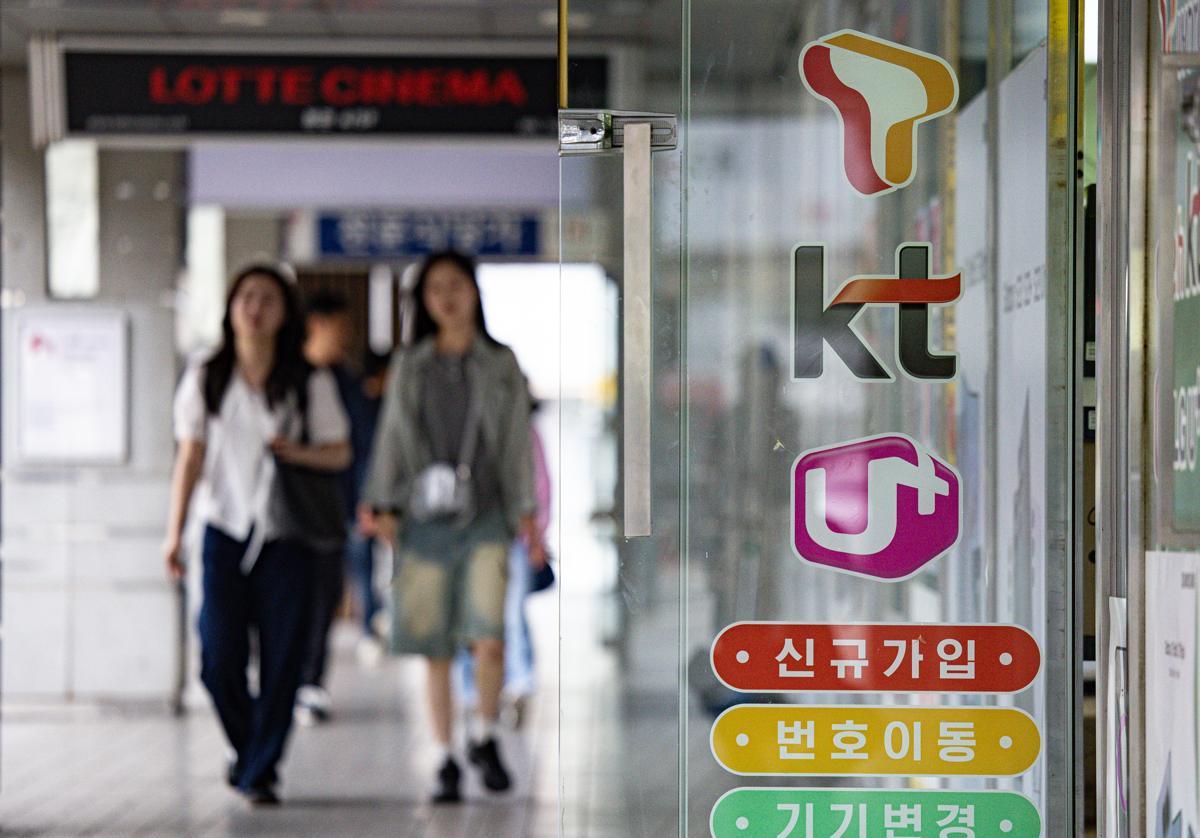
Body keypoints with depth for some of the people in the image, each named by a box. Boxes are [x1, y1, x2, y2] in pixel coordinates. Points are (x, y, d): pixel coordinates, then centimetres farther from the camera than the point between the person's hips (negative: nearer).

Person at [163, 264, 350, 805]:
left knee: (281, 658, -5)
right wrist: (174, 531, 1)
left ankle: (259, 771, 7)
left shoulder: (310, 384, 4)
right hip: (225, 530, 1)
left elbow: (340, 453, 7)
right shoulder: (205, 380, 6)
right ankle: (246, 745, 23)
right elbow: (190, 457, 7)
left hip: (286, 536, 0)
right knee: (219, 659, -5)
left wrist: (297, 451, -13)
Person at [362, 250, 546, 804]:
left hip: (484, 517, -1)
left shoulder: (501, 366, 8)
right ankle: (445, 760, 12)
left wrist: (526, 515, 2)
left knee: (488, 637, -16)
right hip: (425, 521, 1)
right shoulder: (408, 367, 11)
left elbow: (517, 442, 8)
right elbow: (391, 438, 10)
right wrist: (383, 506, -1)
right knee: (435, 649, 2)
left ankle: (483, 737, 6)